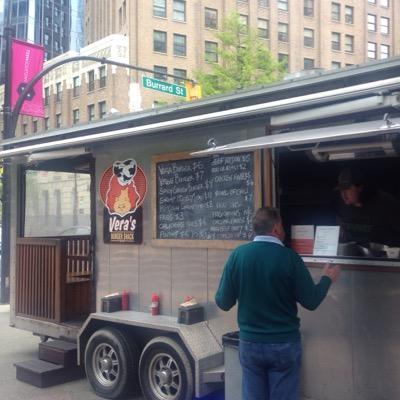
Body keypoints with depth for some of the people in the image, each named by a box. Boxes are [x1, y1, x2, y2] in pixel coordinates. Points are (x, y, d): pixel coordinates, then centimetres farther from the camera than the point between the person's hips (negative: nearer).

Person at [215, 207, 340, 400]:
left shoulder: (237, 255, -7)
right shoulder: (289, 258, -13)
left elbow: (223, 303, -2)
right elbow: (311, 302, -6)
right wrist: (327, 278, 11)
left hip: (249, 344, 2)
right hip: (284, 345, -2)